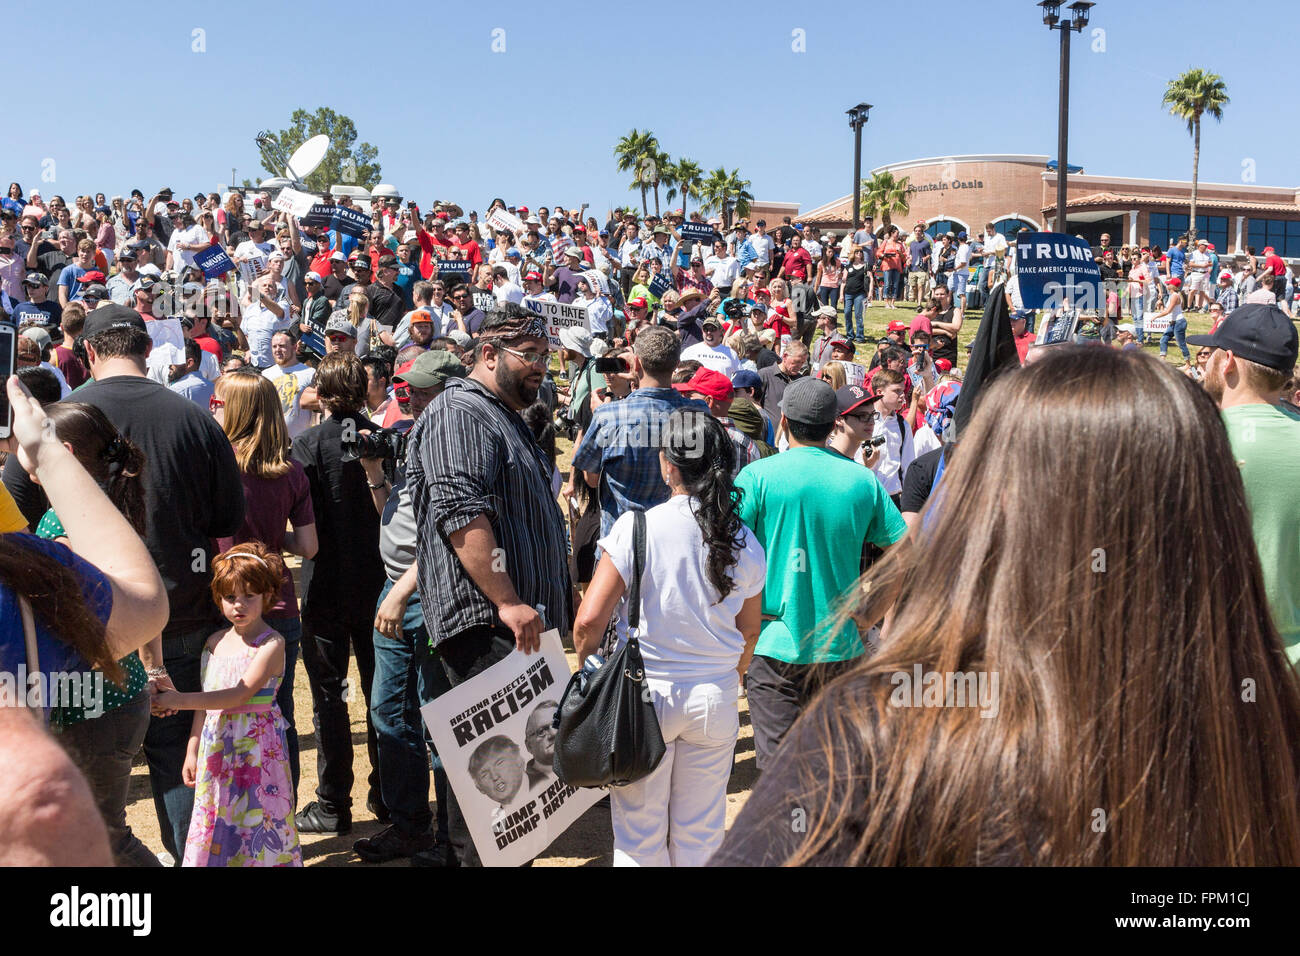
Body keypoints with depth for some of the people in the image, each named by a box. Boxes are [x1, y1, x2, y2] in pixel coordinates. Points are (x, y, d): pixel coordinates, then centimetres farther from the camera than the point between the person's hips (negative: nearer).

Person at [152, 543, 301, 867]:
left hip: (258, 749, -5)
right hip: (216, 749, 6)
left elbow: (240, 695, -20)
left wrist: (181, 700, -23)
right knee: (217, 824, 10)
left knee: (258, 821, -1)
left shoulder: (271, 643, -12)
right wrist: (192, 751, 13)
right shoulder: (215, 642, 8)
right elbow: (205, 702, 14)